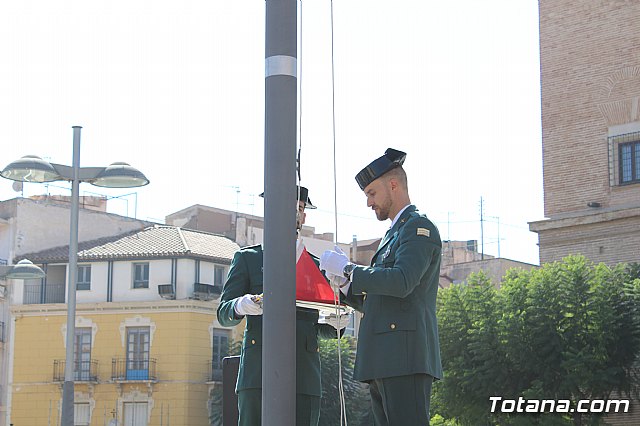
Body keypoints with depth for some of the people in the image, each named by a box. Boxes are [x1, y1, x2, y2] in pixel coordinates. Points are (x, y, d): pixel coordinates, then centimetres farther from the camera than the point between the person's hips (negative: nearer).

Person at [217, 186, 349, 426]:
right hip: (258, 375, -2)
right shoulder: (247, 258, 16)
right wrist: (240, 306, -15)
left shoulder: (316, 266, 23)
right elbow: (223, 314, 9)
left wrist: (334, 323, 0)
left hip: (305, 377, 2)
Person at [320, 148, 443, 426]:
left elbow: (401, 282, -20)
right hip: (384, 363, 10)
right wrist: (344, 284, 9)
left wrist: (347, 268, -10)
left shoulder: (418, 226, -3)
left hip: (405, 359, -10)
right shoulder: (392, 235, 28)